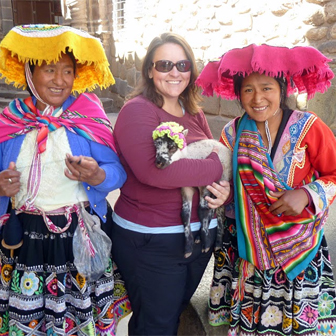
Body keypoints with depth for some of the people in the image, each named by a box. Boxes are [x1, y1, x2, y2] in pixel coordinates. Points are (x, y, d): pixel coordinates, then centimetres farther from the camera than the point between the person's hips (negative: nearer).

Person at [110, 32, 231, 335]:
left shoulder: (195, 114, 8)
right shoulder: (137, 111, -13)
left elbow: (217, 157, 10)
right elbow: (152, 170, -28)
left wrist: (225, 189, -13)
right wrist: (217, 168, -19)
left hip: (201, 237, 7)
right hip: (149, 242, -6)